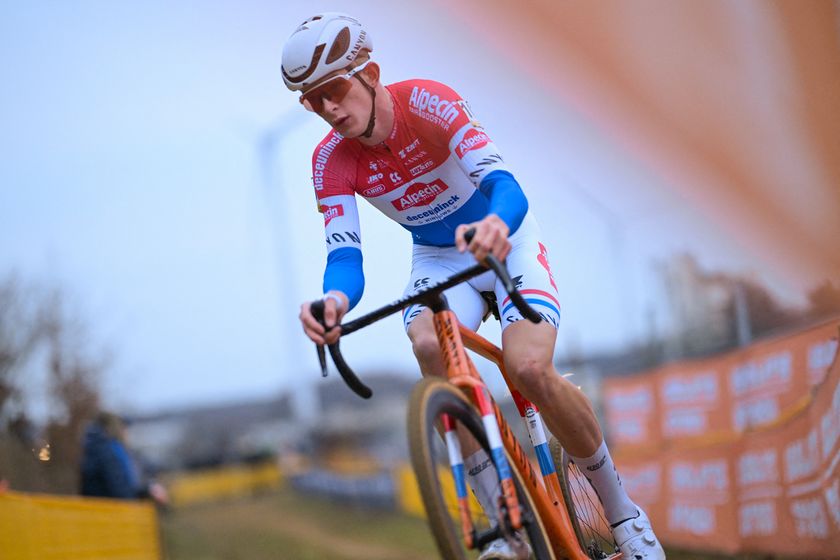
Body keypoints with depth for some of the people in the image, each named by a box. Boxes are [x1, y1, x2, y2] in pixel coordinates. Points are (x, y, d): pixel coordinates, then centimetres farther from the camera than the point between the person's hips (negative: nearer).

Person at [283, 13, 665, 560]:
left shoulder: (425, 102, -27)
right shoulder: (331, 161, -16)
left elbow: (505, 184, -40)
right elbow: (345, 254, -27)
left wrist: (496, 225, -65)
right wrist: (337, 299, -53)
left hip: (507, 242, -3)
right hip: (438, 258, 3)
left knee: (531, 369, -27)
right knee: (429, 347, -31)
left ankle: (624, 513, -4)